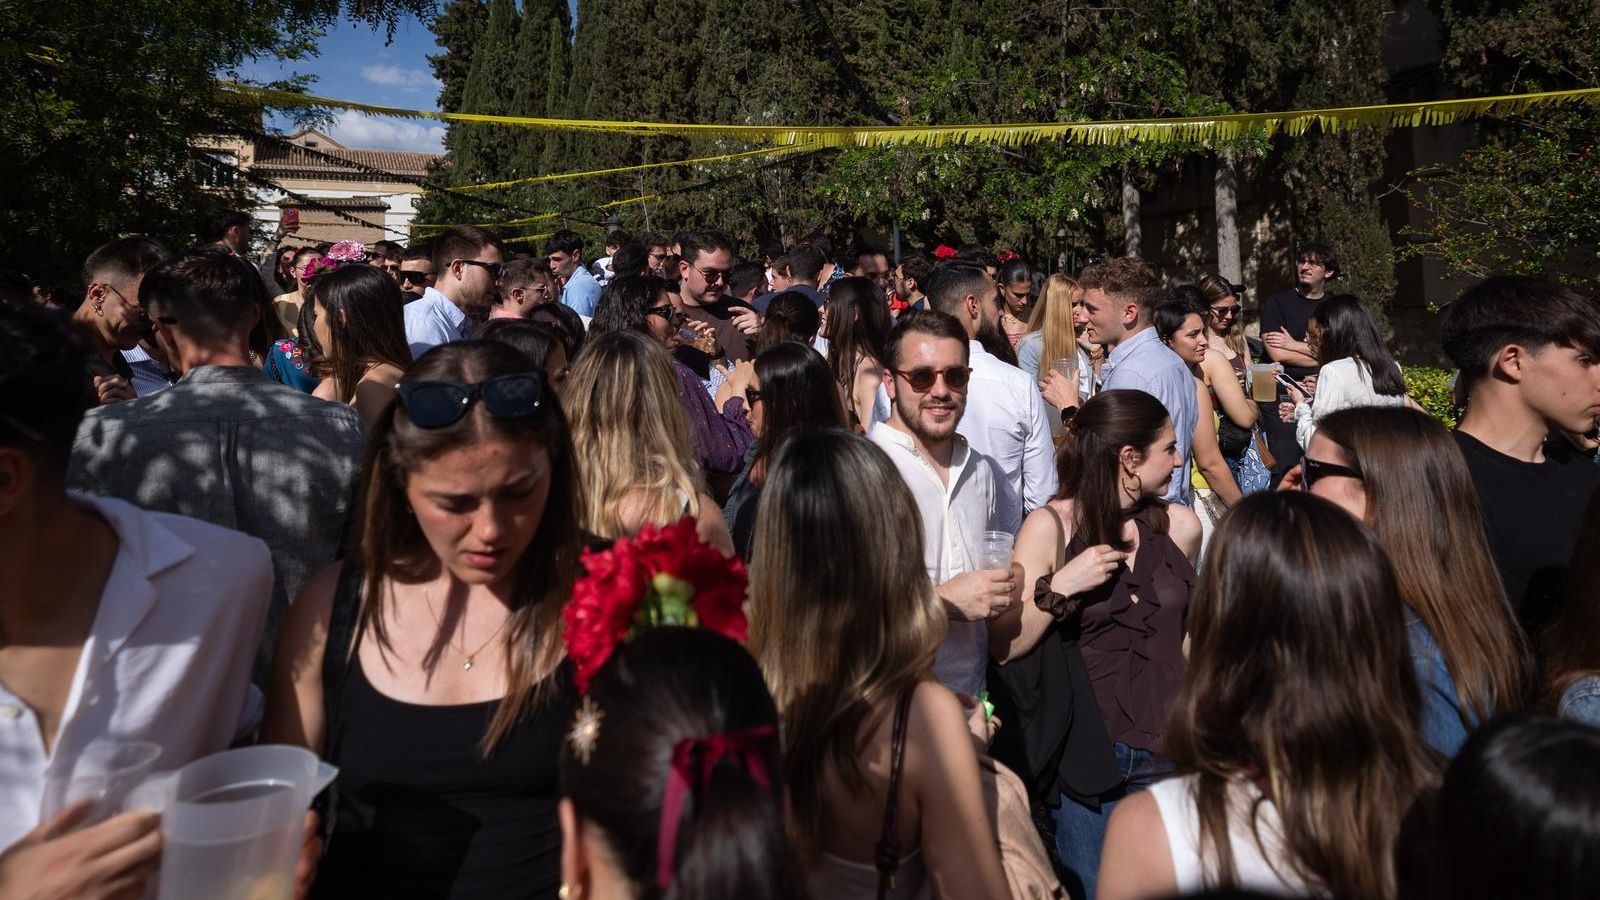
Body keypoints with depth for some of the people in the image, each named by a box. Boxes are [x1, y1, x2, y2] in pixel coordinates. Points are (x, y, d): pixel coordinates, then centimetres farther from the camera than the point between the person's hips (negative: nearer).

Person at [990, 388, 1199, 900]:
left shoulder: (1179, 526, -1)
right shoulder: (1052, 526, -10)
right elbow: (1004, 646, -11)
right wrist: (1060, 587, -23)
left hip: (1169, 749, 3)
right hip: (1091, 757, -3)